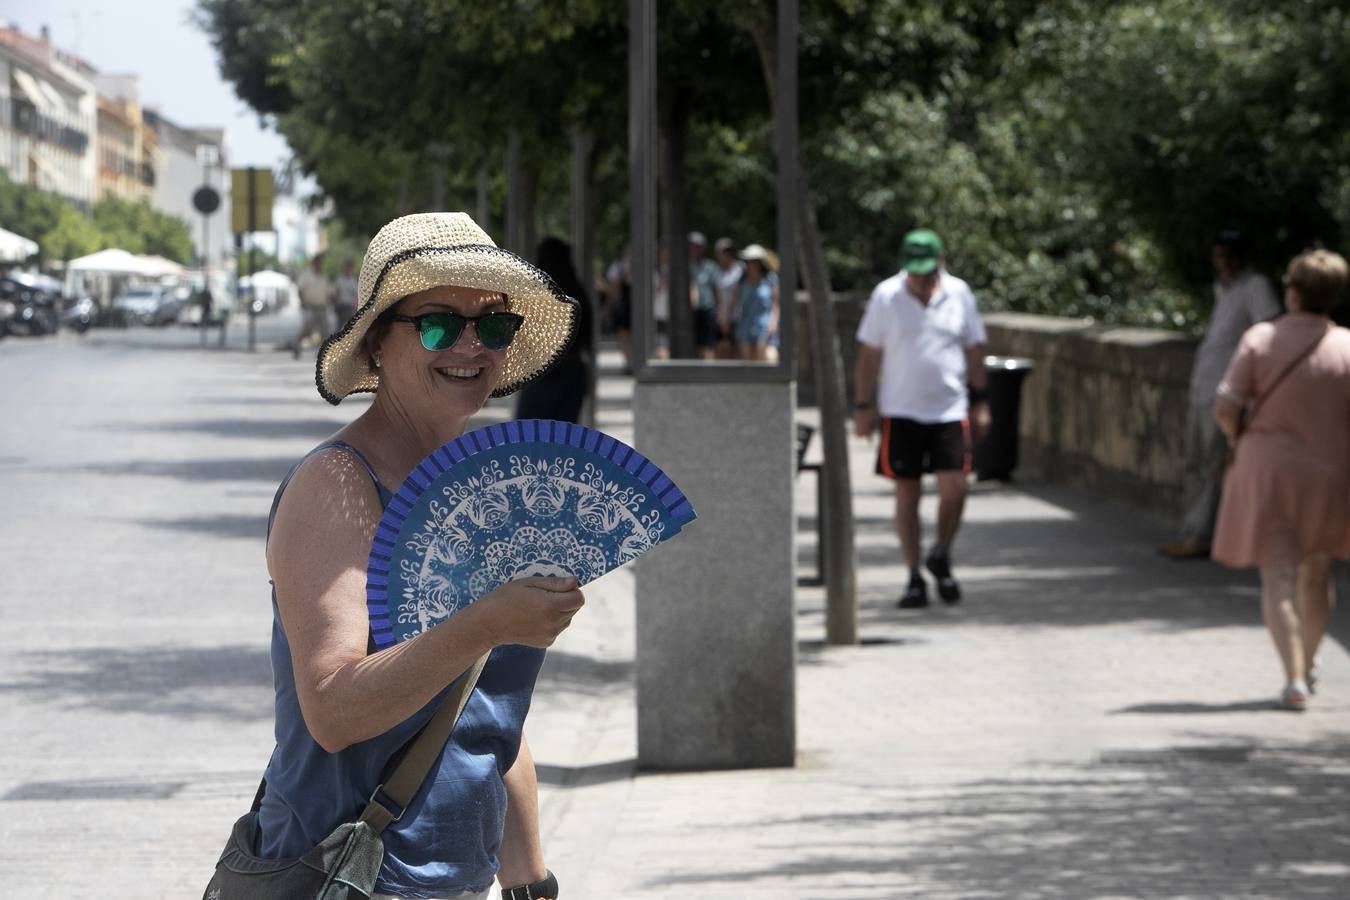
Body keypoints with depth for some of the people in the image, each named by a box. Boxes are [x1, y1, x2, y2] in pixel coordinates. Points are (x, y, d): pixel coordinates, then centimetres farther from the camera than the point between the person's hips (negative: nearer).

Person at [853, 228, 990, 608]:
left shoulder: (959, 294, 2)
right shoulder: (886, 296, -3)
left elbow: (974, 350, 10)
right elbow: (869, 354, 2)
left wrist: (980, 403, 9)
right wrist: (863, 406, -2)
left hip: (950, 410, 1)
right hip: (901, 412, -1)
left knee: (954, 489, -8)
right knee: (906, 495, 2)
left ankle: (941, 557, 17)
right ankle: (914, 577, 12)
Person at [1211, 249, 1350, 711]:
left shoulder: (1261, 339, -9)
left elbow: (1225, 407, -11)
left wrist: (1235, 437, 10)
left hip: (1269, 471, -2)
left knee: (1279, 579, 0)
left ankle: (1295, 680, -14)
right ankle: (1308, 666, 36)